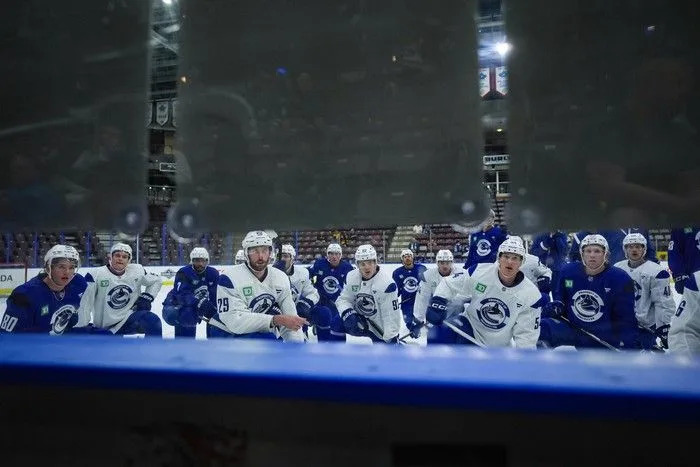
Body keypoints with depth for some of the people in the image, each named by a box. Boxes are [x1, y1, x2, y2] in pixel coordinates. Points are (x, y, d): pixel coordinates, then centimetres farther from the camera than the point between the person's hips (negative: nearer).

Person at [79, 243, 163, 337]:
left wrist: (146, 298, -3)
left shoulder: (137, 271, -5)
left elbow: (156, 281, 12)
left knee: (154, 321, -27)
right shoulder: (96, 275, -14)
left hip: (130, 316, 1)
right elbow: (84, 303, -13)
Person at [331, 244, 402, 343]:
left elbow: (391, 315, -24)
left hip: (381, 328, -5)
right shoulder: (352, 277, -9)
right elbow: (344, 299, -1)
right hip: (360, 321, 5)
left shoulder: (386, 283, -27)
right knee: (336, 323, -11)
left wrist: (392, 339, -24)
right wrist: (347, 313, -22)